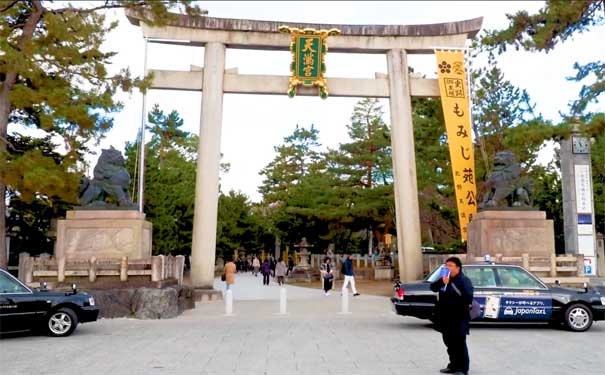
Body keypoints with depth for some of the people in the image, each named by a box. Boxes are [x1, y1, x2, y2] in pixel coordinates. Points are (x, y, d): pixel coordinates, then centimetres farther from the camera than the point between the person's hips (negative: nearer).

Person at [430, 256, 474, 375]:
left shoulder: (464, 280, -10)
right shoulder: (443, 278, 12)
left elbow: (468, 297, -20)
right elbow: (433, 288, -2)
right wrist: (441, 282, -19)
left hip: (459, 318, -7)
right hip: (445, 317, 7)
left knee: (459, 344, -3)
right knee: (449, 343, 16)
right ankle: (454, 365, 29)